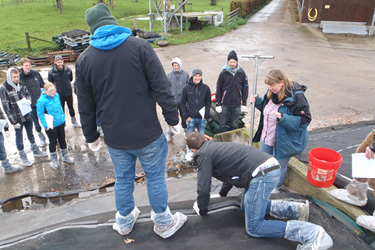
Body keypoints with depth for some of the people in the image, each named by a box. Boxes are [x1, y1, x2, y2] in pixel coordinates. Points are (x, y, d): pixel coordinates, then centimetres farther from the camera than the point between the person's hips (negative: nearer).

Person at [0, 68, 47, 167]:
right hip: (17, 118, -5)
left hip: (27, 115, 5)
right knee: (19, 137, 8)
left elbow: (28, 94, 12)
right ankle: (22, 157, 23)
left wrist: (28, 100, -14)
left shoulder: (21, 84, -1)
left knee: (30, 133, 21)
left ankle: (35, 151, 39)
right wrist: (13, 122, -15)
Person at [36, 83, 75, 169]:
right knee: (53, 142, 10)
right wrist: (45, 125, -18)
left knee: (62, 140, 19)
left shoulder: (57, 95, -3)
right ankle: (54, 160, 29)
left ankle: (65, 157, 37)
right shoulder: (41, 100, -21)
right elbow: (40, 114, -16)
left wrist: (63, 117, 13)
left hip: (60, 123, 6)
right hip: (51, 126, -5)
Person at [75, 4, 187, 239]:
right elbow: (161, 88, -12)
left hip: (115, 138, 3)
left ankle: (124, 221, 42)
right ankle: (163, 222, 32)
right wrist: (173, 119, -2)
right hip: (147, 133, -3)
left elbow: (86, 106, 6)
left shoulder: (84, 59, 1)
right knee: (156, 178, 14)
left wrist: (91, 136, 17)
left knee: (123, 179, 21)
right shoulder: (139, 46, -8)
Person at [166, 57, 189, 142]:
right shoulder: (170, 75, -2)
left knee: (184, 116, 13)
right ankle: (170, 134, 16)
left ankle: (186, 131, 32)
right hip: (173, 100, 0)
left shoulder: (185, 74, -1)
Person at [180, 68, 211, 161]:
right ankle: (189, 152, 21)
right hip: (191, 118, -1)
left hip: (202, 118, 1)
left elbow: (208, 102, 7)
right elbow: (183, 103, 4)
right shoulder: (186, 88, 1)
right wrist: (186, 116, -4)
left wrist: (206, 115, -4)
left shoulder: (206, 88, 3)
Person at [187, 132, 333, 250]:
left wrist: (202, 210, 17)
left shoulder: (203, 155, -1)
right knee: (245, 207, 27)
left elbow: (203, 188, -3)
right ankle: (295, 209, 16)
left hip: (262, 174, -10)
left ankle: (312, 234, -13)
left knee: (253, 227, -2)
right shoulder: (215, 146, 26)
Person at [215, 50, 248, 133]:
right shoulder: (223, 73, -2)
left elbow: (245, 89, 8)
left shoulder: (241, 73, 2)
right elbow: (218, 89, 2)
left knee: (234, 125, 10)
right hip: (225, 104, -1)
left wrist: (244, 103, 5)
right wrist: (218, 103, -1)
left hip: (237, 104, 1)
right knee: (223, 124, 3)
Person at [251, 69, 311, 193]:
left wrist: (283, 118, -37)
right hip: (266, 137, 7)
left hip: (282, 142, -7)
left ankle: (275, 187, 43)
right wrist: (258, 101, -2)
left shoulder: (296, 97, -26)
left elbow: (304, 120, -26)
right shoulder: (272, 93, -2)